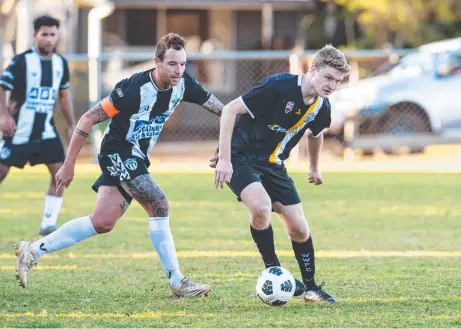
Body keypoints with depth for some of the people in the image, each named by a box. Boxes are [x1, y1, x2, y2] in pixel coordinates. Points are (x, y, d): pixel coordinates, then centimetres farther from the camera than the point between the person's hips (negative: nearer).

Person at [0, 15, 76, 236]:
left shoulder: (61, 64, 5)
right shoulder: (22, 61, -12)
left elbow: (63, 95, 17)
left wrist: (71, 124, 14)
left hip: (46, 131, 5)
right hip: (20, 130, -5)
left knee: (60, 173, -7)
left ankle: (48, 224, -2)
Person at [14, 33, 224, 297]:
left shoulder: (183, 83, -8)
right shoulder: (134, 88, -26)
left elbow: (216, 106, 4)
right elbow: (89, 119, -19)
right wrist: (69, 164, -17)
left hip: (137, 159, 8)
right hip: (118, 153, -8)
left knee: (102, 223, 5)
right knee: (159, 205, -19)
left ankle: (33, 251, 14)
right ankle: (177, 282, -12)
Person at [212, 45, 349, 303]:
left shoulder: (322, 108, -4)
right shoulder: (279, 86, -26)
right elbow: (231, 109, -23)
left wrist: (315, 168, 35)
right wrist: (224, 158, -26)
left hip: (273, 165, 7)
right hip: (241, 157, -7)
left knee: (299, 227, 3)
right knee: (261, 207, -31)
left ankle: (311, 287, 23)